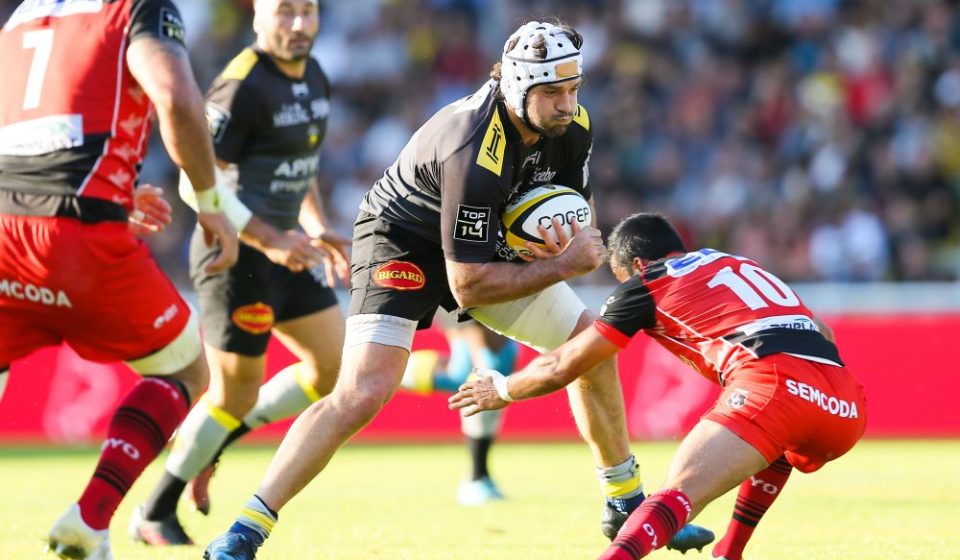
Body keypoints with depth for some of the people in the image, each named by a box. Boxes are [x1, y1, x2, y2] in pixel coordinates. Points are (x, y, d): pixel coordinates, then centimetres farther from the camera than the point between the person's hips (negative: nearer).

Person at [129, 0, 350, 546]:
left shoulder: (315, 78, 9)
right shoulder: (243, 87, -19)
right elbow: (195, 182, -20)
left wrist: (319, 229, 11)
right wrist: (268, 240, -24)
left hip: (283, 248, 9)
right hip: (237, 255, -9)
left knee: (335, 367, 7)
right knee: (236, 394, -4)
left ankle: (211, 442, 20)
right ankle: (155, 516, 12)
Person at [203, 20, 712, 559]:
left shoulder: (573, 127, -13)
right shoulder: (476, 154, -36)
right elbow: (467, 286, -33)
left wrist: (558, 239, -19)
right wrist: (565, 264, -27)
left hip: (483, 241, 8)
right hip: (402, 239, -8)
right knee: (364, 393, -25)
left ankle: (628, 504, 26)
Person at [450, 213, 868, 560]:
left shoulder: (647, 282, 16)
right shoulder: (741, 265, 34)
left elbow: (561, 368, 22)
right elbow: (821, 335, 39)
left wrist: (501, 389, 38)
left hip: (774, 384, -6)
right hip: (846, 407, 6)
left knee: (680, 492, -18)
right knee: (779, 444, 38)